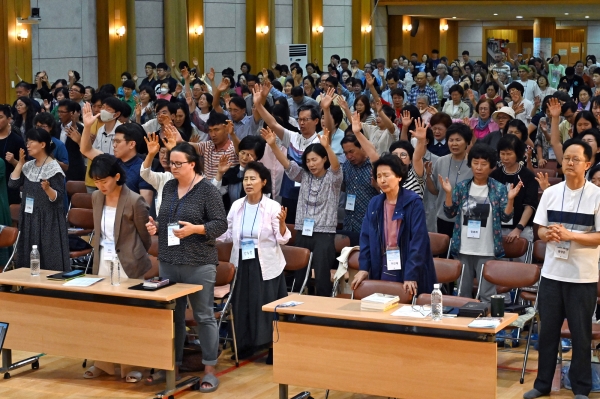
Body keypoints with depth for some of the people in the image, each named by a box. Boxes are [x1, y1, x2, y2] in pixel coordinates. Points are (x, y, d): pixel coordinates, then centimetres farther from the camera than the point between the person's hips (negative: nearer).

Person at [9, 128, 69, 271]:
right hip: (29, 219, 7)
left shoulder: (53, 168, -13)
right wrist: (20, 163, -2)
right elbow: (13, 183, 1)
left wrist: (47, 189, -35)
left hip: (48, 220, -7)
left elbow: (58, 198, -16)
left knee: (49, 259, -4)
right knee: (29, 259, 10)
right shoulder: (29, 166, 9)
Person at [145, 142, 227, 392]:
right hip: (168, 262, 6)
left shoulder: (207, 190, -9)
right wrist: (155, 227, -1)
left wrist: (195, 229, -23)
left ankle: (210, 370, 7)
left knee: (204, 316, 1)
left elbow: (221, 224, -11)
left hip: (199, 264, -6)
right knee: (172, 315, 13)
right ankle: (172, 365, 23)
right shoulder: (168, 187, 10)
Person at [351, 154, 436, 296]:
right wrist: (363, 268, -2)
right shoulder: (374, 204, 5)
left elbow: (418, 240, -15)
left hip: (407, 270, -4)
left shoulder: (413, 202, -11)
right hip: (382, 270, 4)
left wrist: (411, 276, -20)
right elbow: (366, 237, 8)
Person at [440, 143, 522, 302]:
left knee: (487, 294, 1)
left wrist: (510, 199, -19)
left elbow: (506, 217, -4)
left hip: (487, 251, -2)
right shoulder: (461, 187, 3)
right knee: (462, 292, 14)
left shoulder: (499, 189, -2)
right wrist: (448, 193, -12)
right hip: (463, 250, 3)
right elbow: (450, 213, 1)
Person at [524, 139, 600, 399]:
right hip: (552, 272, 4)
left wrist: (570, 235, -21)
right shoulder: (550, 193, 4)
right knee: (548, 330, 11)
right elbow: (540, 231, 8)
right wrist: (548, 234, -15)